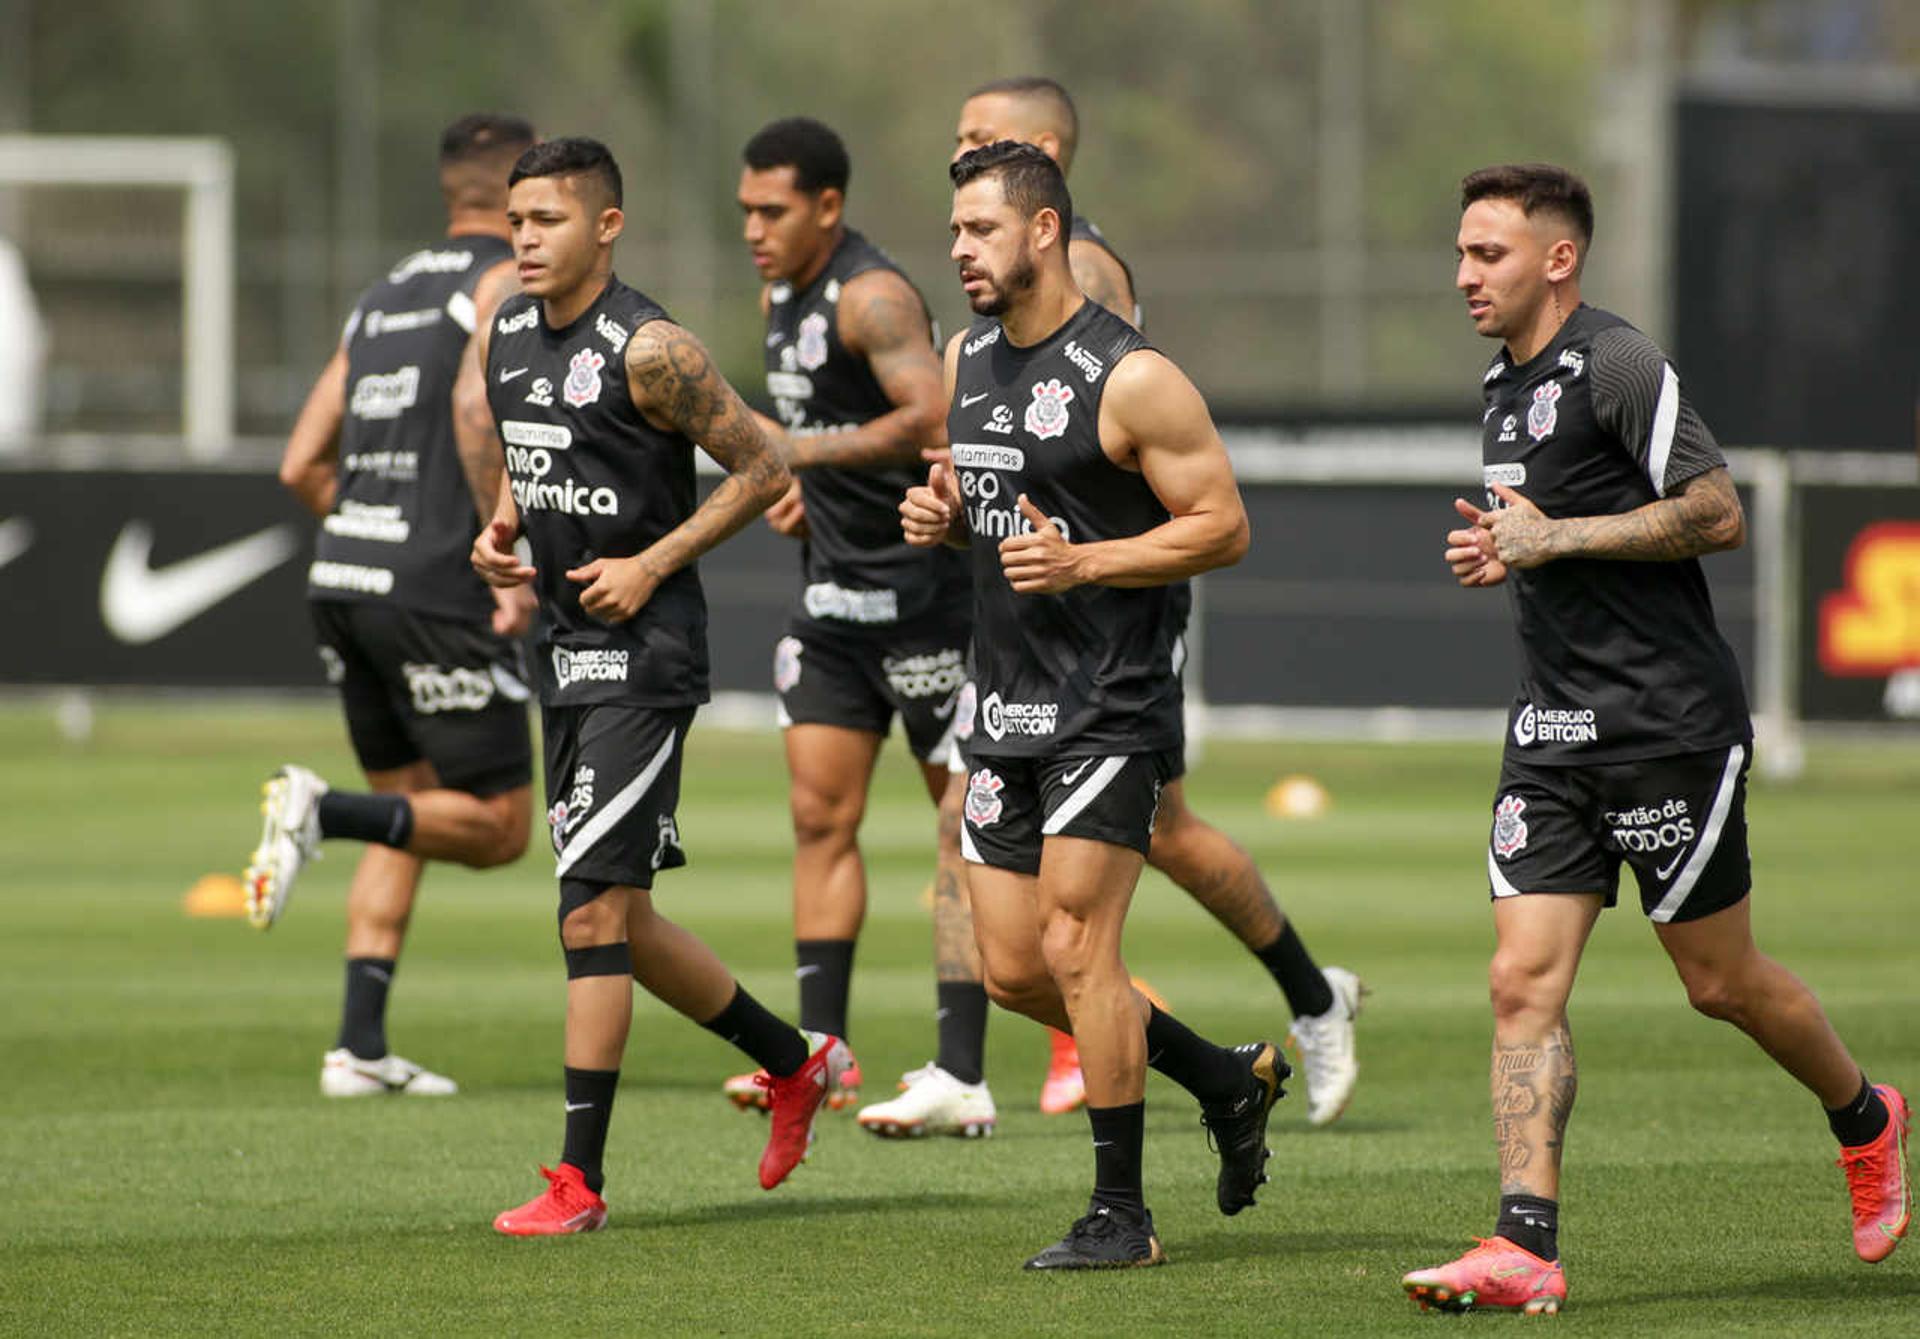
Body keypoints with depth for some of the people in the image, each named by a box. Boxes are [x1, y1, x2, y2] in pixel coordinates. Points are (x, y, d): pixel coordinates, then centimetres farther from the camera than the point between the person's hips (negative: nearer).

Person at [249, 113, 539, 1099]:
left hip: (339, 575, 7)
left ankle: (360, 1044, 5)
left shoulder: (383, 297, 20)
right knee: (497, 826, 0)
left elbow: (302, 466, 16)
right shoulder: (508, 280, -2)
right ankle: (321, 812, -21)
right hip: (435, 593, -7)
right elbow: (478, 409, -20)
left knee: (408, 814, 15)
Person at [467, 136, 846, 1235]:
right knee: (617, 918, 14)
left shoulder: (648, 349, -15)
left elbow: (763, 466, -11)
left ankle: (581, 1177, -9)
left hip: (642, 654, -9)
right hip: (569, 649, 9)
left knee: (595, 908, -12)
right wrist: (502, 528, 7)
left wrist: (651, 565, -15)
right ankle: (796, 1064, 32)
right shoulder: (509, 332, 9)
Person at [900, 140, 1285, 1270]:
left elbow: (1224, 526, -13)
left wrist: (1078, 561, -22)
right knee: (1012, 968, 7)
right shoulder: (967, 359, 11)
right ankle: (1230, 1080, 26)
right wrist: (939, 513, 2)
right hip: (1009, 706, 8)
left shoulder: (1131, 379, -14)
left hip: (1110, 708, -8)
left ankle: (1122, 1217, -3)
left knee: (1074, 946, -12)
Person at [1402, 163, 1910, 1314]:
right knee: (1524, 983, -6)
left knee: (1723, 982, 5)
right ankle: (1526, 1249, -10)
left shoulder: (1619, 366, -13)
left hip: (1667, 726, -8)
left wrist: (1556, 537, -17)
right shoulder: (1505, 387, 15)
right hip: (1554, 734, 8)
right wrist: (1502, 550, 8)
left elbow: (1718, 515, -18)